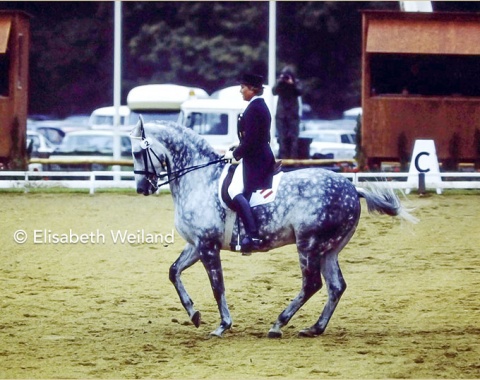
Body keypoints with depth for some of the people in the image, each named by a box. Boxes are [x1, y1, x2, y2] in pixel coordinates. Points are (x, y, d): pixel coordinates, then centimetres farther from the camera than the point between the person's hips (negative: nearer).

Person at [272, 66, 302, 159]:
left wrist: (292, 84, -24)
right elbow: (274, 91, -11)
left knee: (293, 136, -8)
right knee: (282, 137, -2)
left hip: (293, 114, -1)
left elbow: (299, 92, -13)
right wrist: (280, 81, -21)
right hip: (281, 114, 1)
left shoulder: (296, 83, 3)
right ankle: (283, 156, 0)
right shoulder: (279, 83, 5)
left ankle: (293, 156, -7)